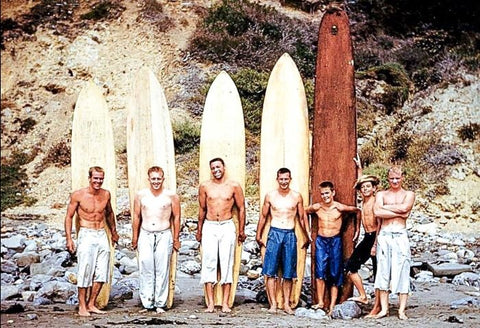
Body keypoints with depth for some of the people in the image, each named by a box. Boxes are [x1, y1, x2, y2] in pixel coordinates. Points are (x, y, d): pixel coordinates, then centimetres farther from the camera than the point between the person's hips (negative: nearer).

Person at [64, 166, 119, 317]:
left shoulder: (106, 194, 6)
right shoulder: (78, 195, -6)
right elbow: (69, 217, 0)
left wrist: (113, 232, 30)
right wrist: (69, 238, -6)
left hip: (102, 235, 5)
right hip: (86, 235, -5)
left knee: (101, 272, 4)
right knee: (85, 272, -6)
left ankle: (91, 304, 14)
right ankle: (82, 306, 4)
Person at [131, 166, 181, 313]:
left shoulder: (171, 196, 1)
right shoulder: (140, 195, 6)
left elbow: (176, 217, 6)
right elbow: (137, 217, 12)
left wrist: (176, 239, 5)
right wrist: (135, 238, 11)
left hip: (164, 235, -1)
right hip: (145, 235, 1)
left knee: (162, 270, -1)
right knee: (145, 270, -3)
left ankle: (160, 304, 6)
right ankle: (147, 303, 4)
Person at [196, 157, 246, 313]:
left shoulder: (234, 186, 2)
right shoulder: (205, 186, 5)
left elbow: (241, 208, 9)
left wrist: (242, 230, 10)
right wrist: (199, 230, 18)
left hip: (227, 227, -1)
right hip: (209, 227, 1)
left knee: (226, 264, -1)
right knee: (209, 264, -3)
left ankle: (225, 303, 3)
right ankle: (210, 303, 0)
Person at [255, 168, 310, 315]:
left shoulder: (297, 196, 5)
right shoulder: (270, 195, 5)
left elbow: (301, 218, 13)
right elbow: (263, 216, 12)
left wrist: (307, 237, 16)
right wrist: (258, 235, 11)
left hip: (290, 235, 1)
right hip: (274, 233, 0)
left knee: (288, 273, 4)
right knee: (270, 272, -5)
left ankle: (287, 304, 11)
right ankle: (273, 304, -2)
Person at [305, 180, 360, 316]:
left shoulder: (339, 207, -7)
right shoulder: (316, 207, 0)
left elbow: (357, 211, 7)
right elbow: (303, 212, 18)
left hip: (335, 241, -1)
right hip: (321, 240, 1)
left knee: (335, 274, 1)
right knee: (320, 272, -12)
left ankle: (332, 306, 5)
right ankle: (320, 302, -8)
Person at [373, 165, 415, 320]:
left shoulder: (409, 194, 11)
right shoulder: (381, 194, 13)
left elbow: (404, 207, -11)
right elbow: (377, 212, -6)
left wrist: (385, 207, -2)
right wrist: (399, 213, -7)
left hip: (401, 236, -1)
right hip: (384, 235, 1)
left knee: (402, 271, -2)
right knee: (383, 271, 1)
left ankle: (401, 310, 2)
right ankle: (384, 308, 7)